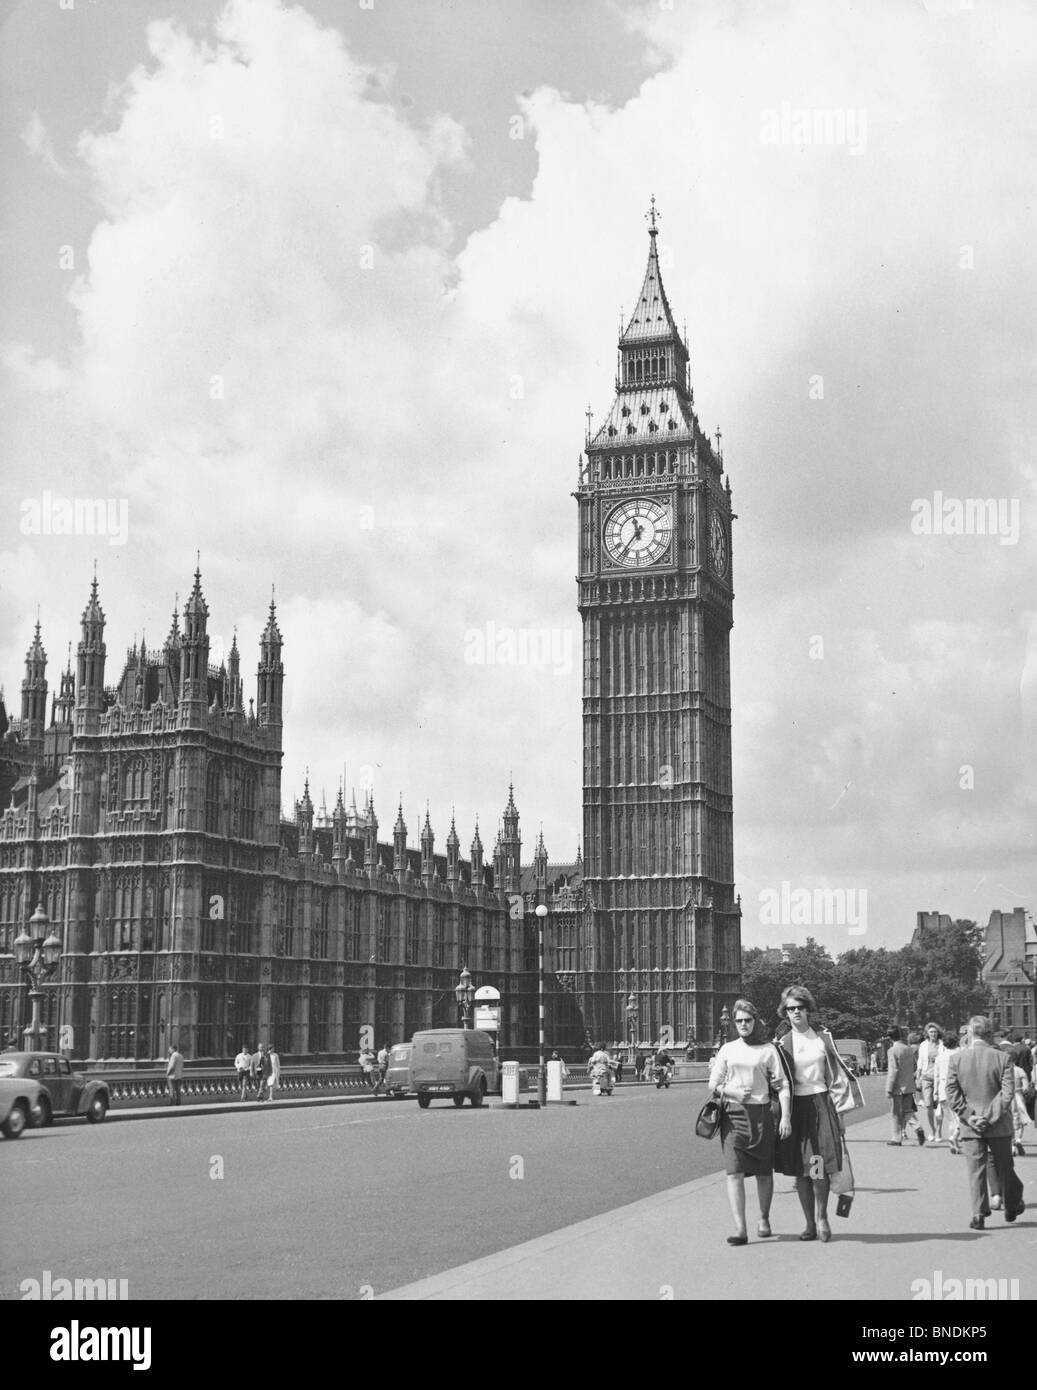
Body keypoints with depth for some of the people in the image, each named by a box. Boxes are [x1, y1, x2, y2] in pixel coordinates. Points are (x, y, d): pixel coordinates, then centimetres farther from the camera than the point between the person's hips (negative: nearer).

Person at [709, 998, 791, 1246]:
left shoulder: (768, 1049, 4)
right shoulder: (727, 1050, 11)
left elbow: (782, 1085, 0)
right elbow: (713, 1084, 13)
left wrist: (786, 1117, -10)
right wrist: (731, 1091, -7)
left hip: (760, 1114, -1)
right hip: (732, 1115, 1)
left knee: (763, 1173, 8)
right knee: (734, 1172, -10)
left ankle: (764, 1219, 31)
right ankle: (740, 1229, -13)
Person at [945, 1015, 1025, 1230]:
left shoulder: (956, 1059, -4)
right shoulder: (1002, 1058, -8)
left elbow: (952, 1093, -6)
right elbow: (1008, 1092, -11)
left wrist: (969, 1116, -5)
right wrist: (991, 1117, -9)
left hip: (970, 1126, 0)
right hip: (999, 1126, 0)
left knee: (975, 1169, 5)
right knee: (1004, 1167, 16)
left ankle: (979, 1214, 0)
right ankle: (1011, 1206, 31)